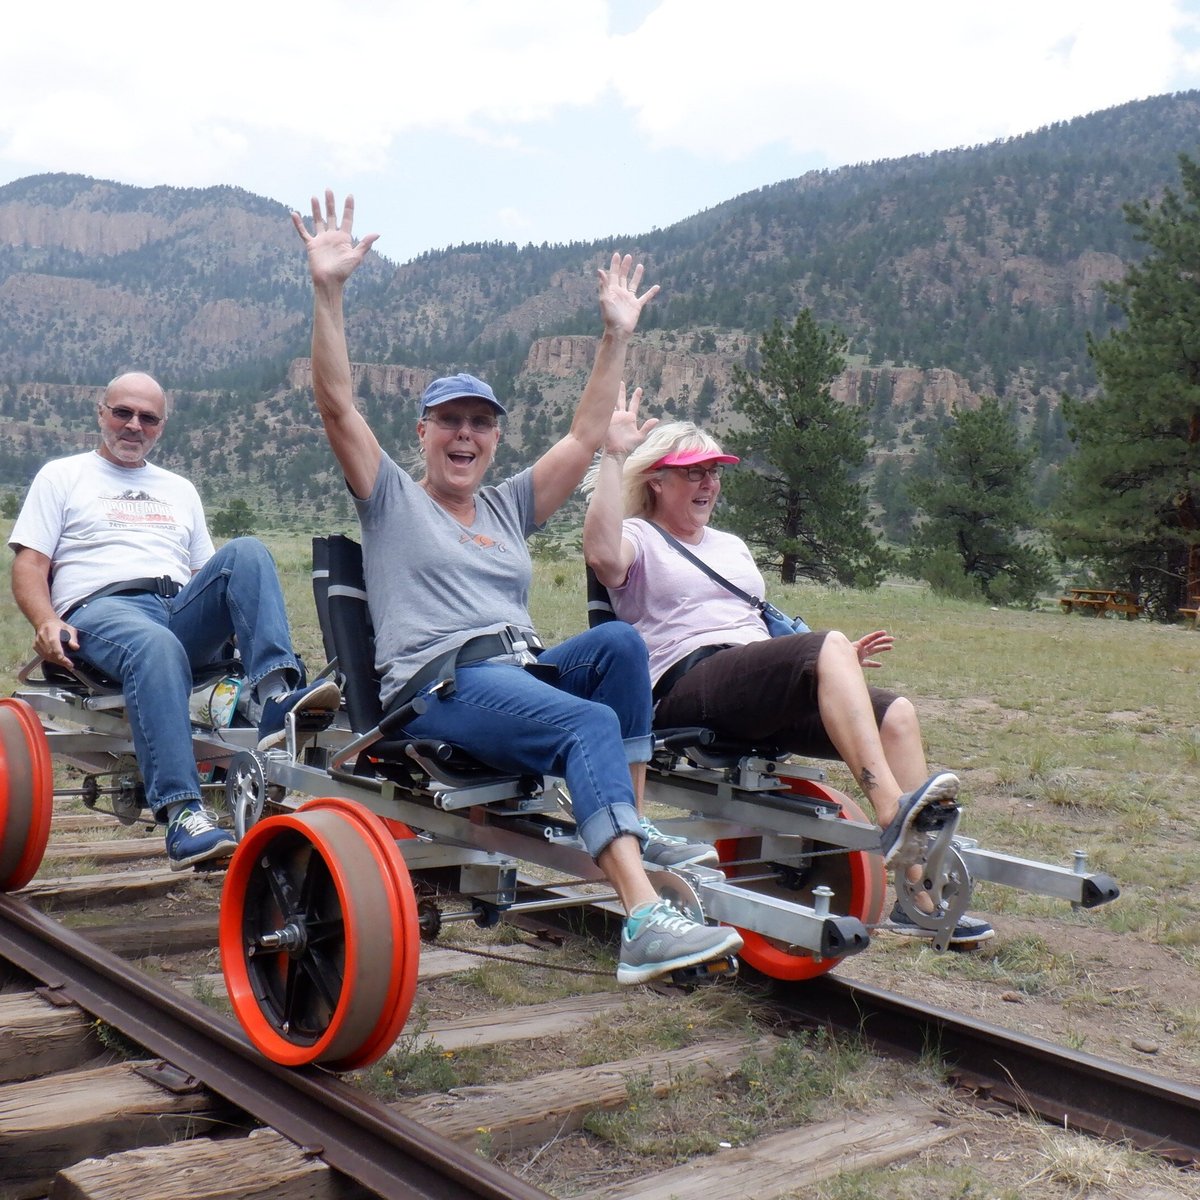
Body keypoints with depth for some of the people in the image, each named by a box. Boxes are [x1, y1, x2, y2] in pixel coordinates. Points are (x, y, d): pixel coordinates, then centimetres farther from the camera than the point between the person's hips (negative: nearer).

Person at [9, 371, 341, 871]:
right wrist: (47, 622, -12)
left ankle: (278, 694, -44)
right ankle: (182, 815, -51)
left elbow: (208, 574, 25)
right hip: (101, 609, -4)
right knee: (156, 645, -40)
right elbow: (29, 565, 9)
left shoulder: (180, 490, 31)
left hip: (182, 614, 4)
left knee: (246, 551, -24)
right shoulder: (62, 476, 20)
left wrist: (245, 616, 3)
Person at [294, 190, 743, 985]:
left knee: (618, 643, -27)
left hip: (526, 673, 6)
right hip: (438, 688, -6)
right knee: (592, 723, -33)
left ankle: (629, 836, -23)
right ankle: (643, 921, -46)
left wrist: (618, 337, 18)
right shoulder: (392, 500, 13)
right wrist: (328, 292, -11)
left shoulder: (509, 508, 27)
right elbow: (337, 404, -1)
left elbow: (586, 437, 23)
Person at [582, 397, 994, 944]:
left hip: (765, 701, 7)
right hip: (685, 689, -7)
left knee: (897, 714, -16)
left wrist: (837, 663, 16)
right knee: (827, 644, -31)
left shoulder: (731, 546, 33)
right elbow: (601, 555, -16)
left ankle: (922, 896, -22)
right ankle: (890, 810, -43)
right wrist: (613, 456, -15)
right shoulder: (638, 538, 10)